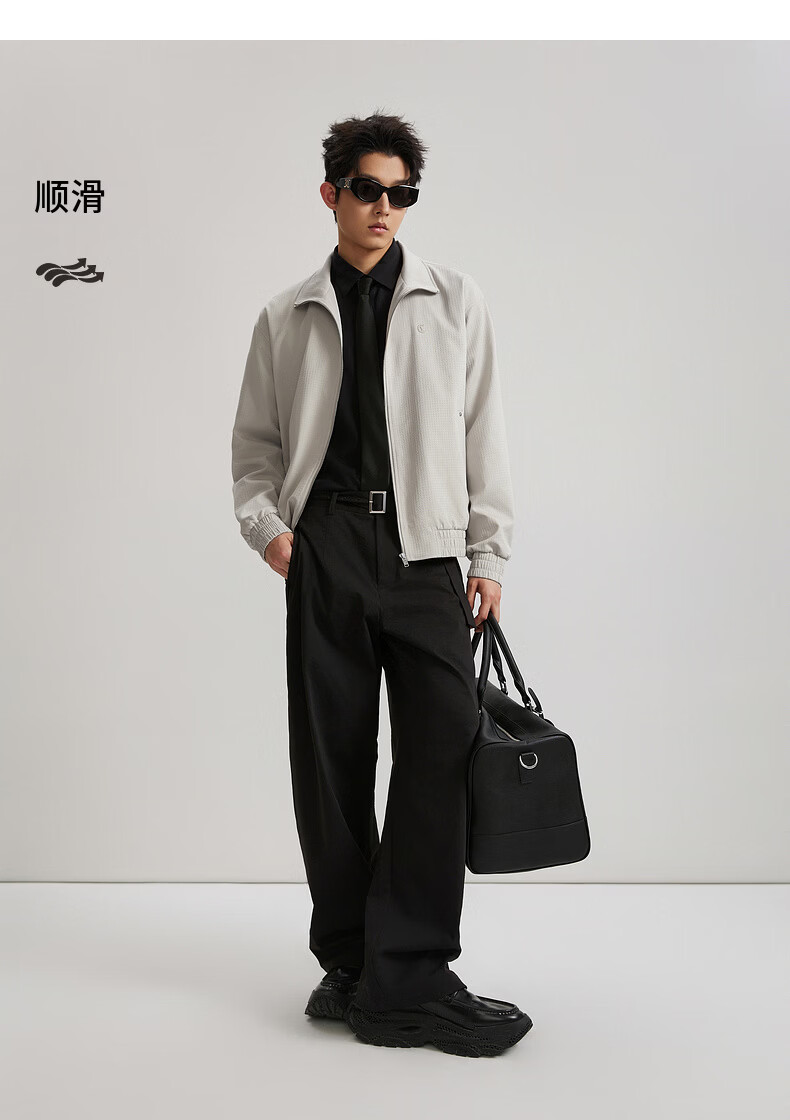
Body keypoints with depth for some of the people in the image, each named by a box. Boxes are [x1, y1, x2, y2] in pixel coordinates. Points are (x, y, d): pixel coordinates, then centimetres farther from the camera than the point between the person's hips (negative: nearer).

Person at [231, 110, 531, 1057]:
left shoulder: (454, 301, 12)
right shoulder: (288, 317, 13)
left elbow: (483, 432, 9)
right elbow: (255, 439, 17)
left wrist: (489, 553, 3)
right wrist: (264, 523, -1)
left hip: (423, 545, 0)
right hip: (322, 550, 1)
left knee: (441, 749, -10)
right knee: (330, 758, 3)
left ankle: (408, 975, -2)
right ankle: (350, 959, 16)